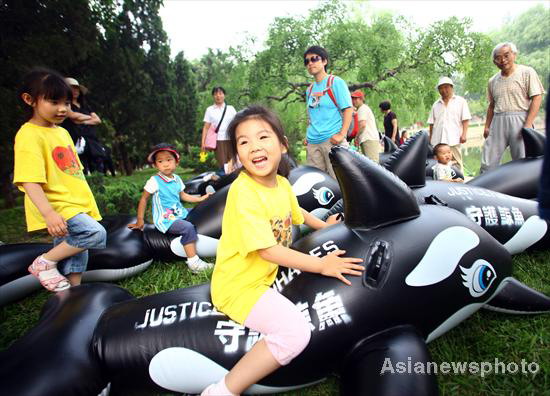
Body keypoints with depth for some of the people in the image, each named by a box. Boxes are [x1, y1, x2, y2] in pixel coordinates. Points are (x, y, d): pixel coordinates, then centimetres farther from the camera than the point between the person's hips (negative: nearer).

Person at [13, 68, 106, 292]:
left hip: (77, 205, 9)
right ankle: (44, 263, -5)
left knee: (74, 252, 11)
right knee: (96, 234, -26)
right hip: (58, 207, -9)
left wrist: (87, 203, 24)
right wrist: (48, 213, -31)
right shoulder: (29, 135, -12)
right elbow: (29, 181, -21)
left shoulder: (62, 132, 15)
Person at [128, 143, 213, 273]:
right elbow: (143, 200, -5)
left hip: (179, 213, 8)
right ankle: (193, 262, -25)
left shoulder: (177, 179, 8)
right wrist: (139, 221, -4)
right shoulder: (154, 181, -12)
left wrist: (201, 199, 17)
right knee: (188, 228, -28)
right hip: (165, 219, -8)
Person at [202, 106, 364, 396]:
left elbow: (296, 212, 24)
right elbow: (268, 250, -27)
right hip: (239, 286, -9)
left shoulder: (282, 183, 0)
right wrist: (321, 265, -20)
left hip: (267, 275, 9)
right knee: (296, 332, -23)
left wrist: (324, 226, 28)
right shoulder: (243, 192, -25)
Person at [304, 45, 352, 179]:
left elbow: (348, 109, -7)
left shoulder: (336, 82, 0)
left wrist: (342, 134, -17)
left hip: (332, 139, -6)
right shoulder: (309, 89, 19)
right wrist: (308, 136, 13)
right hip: (312, 143, 6)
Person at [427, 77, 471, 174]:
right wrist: (430, 138, 12)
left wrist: (464, 134, -9)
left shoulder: (460, 101, 11)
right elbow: (432, 123, 19)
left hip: (453, 139, -3)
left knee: (456, 162, -3)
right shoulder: (436, 105, 20)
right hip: (438, 140, 3)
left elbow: (465, 119, 3)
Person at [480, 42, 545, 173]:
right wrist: (487, 126, 13)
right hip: (498, 122, 4)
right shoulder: (492, 81, 15)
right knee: (487, 164, -1)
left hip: (519, 120, -4)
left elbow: (537, 98, -4)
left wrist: (528, 124, -14)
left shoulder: (527, 72, 1)